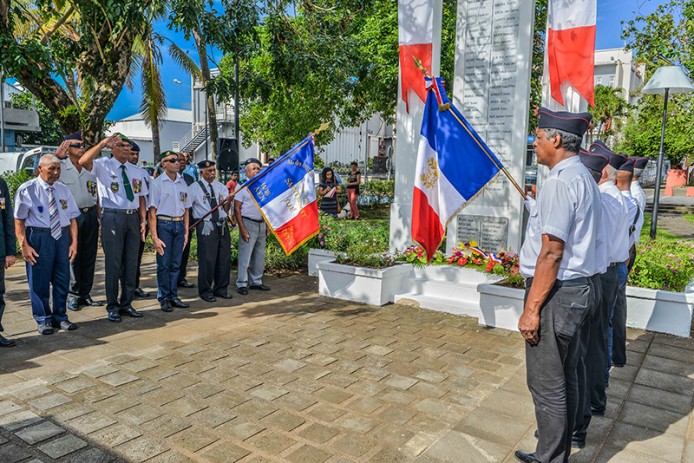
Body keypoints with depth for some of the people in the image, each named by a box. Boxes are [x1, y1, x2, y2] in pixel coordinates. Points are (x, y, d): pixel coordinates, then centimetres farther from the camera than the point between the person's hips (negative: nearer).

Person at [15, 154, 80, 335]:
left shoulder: (64, 190, 9)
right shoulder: (27, 190, -5)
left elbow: (72, 218, 8)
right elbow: (18, 220, -7)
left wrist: (74, 242, 0)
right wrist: (24, 245, -14)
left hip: (62, 236, 5)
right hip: (38, 237, -4)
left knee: (62, 279, 10)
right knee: (39, 280, 4)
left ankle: (60, 317, 26)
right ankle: (43, 320, 20)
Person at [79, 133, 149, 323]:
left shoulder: (136, 171, 14)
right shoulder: (103, 165, 0)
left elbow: (141, 198, 13)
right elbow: (83, 161, -20)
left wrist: (143, 220, 3)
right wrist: (103, 143, -21)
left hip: (133, 217, 5)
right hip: (112, 217, -5)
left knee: (131, 263, 10)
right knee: (113, 263, 0)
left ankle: (126, 304, 23)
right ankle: (112, 307, 11)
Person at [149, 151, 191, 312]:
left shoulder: (182, 183, 11)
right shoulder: (157, 183, -4)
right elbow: (152, 212, -6)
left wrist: (186, 232, 9)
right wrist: (154, 236, -12)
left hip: (179, 224, 4)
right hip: (164, 224, -4)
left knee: (176, 264, 10)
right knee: (163, 264, 0)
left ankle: (173, 296, 20)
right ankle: (164, 298, 12)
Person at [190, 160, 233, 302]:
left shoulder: (220, 187, 13)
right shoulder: (194, 188, -1)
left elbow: (226, 209, 6)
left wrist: (228, 200, -13)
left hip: (222, 225, 5)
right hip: (206, 227, -5)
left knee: (224, 258, 9)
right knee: (207, 260, -4)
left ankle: (221, 288, 23)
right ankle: (205, 291, 10)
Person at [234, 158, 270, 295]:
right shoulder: (242, 186, -5)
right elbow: (237, 209, -9)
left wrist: (267, 225, 11)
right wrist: (242, 229, -16)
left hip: (261, 224, 6)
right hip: (248, 223, -6)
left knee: (260, 255, 12)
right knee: (245, 256, -4)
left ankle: (256, 281, 23)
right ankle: (242, 284, 5)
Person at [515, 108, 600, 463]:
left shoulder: (560, 181, -18)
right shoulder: (583, 178, 14)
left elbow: (552, 252, -22)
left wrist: (532, 308, -18)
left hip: (556, 292, -10)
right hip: (578, 289, 10)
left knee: (548, 385, 2)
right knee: (565, 379, 18)